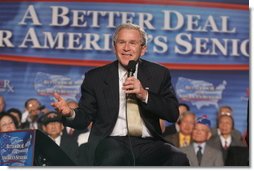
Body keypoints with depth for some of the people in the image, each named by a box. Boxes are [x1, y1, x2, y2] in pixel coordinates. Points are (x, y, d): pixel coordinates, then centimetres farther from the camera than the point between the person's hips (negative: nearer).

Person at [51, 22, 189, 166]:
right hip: (111, 142, -2)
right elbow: (84, 118, 10)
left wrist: (144, 95, -10)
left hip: (147, 143, 2)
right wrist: (70, 113, -14)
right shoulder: (96, 77, 11)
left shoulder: (159, 74, 13)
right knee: (114, 157, -39)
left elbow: (173, 114, 5)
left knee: (178, 160, -30)